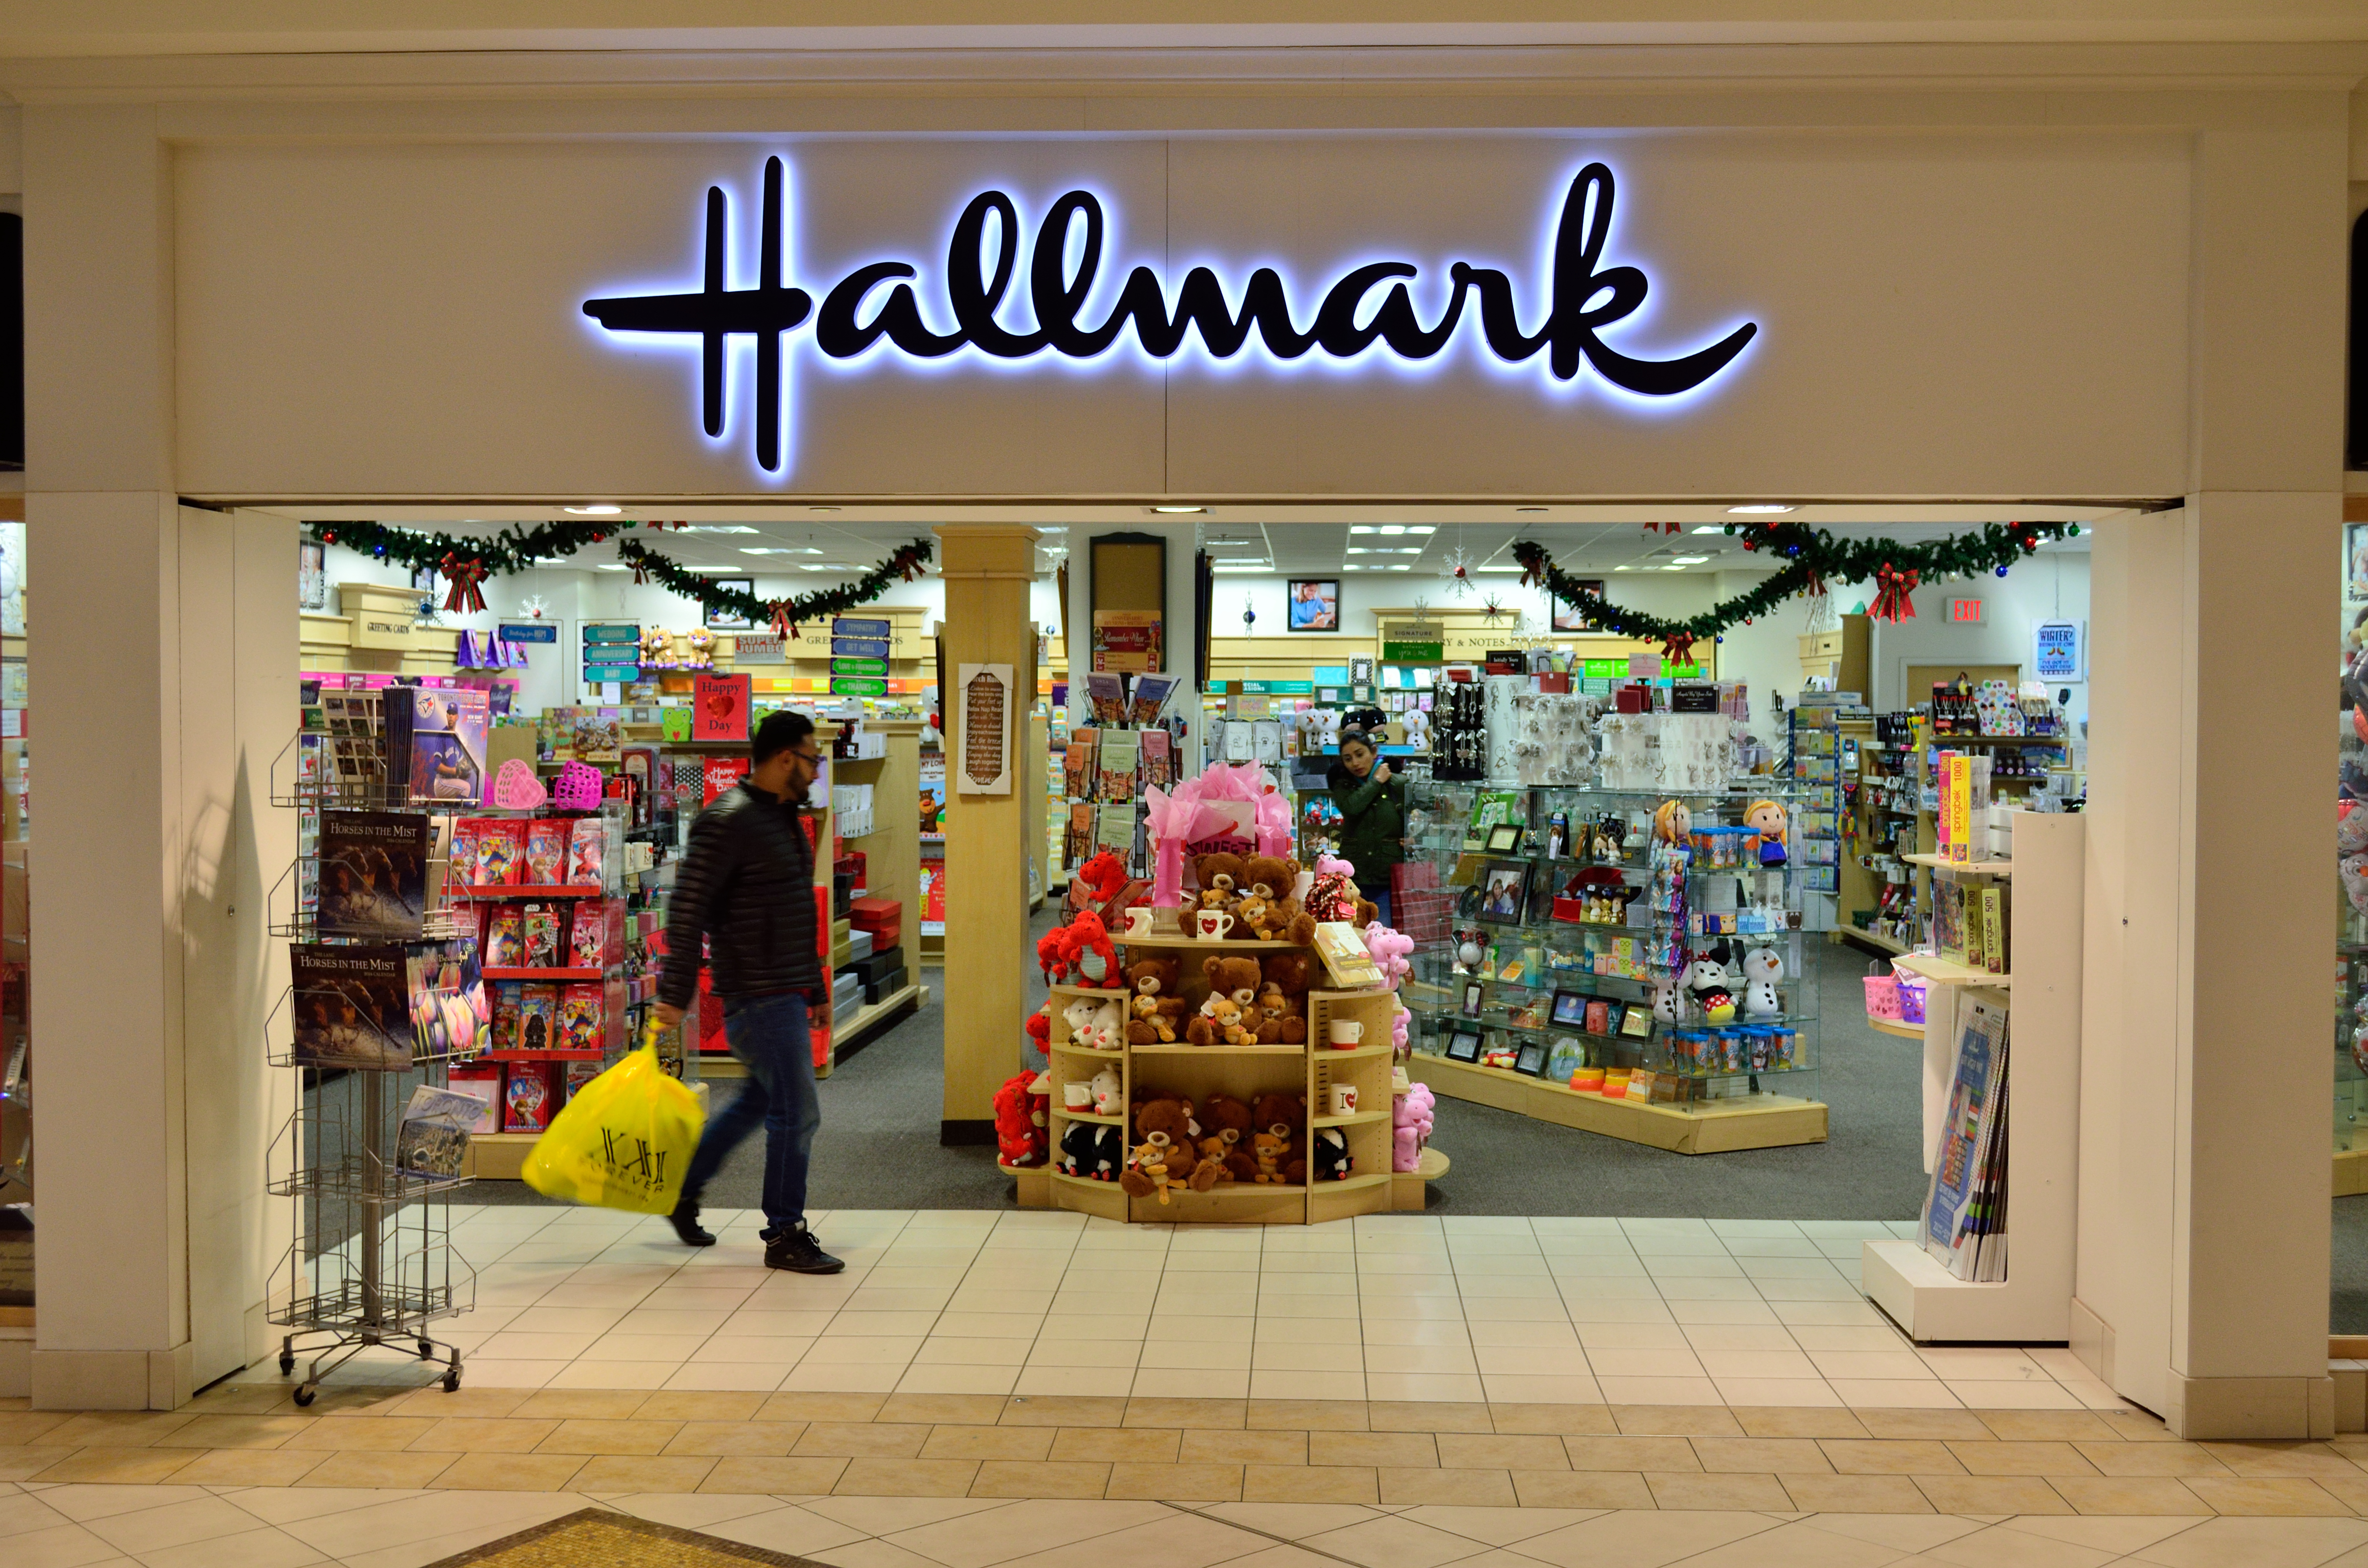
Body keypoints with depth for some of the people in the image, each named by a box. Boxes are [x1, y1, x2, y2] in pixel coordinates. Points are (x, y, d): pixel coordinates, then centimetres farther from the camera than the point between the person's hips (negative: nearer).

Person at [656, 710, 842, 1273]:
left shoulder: (784, 816, 15)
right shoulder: (729, 820, -16)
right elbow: (687, 909, -18)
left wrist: (814, 984, 23)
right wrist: (676, 994, -19)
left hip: (785, 991, 10)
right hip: (757, 993, -10)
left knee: (759, 1101, 18)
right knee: (797, 1111, -6)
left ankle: (683, 1190, 33)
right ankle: (785, 1236, 6)